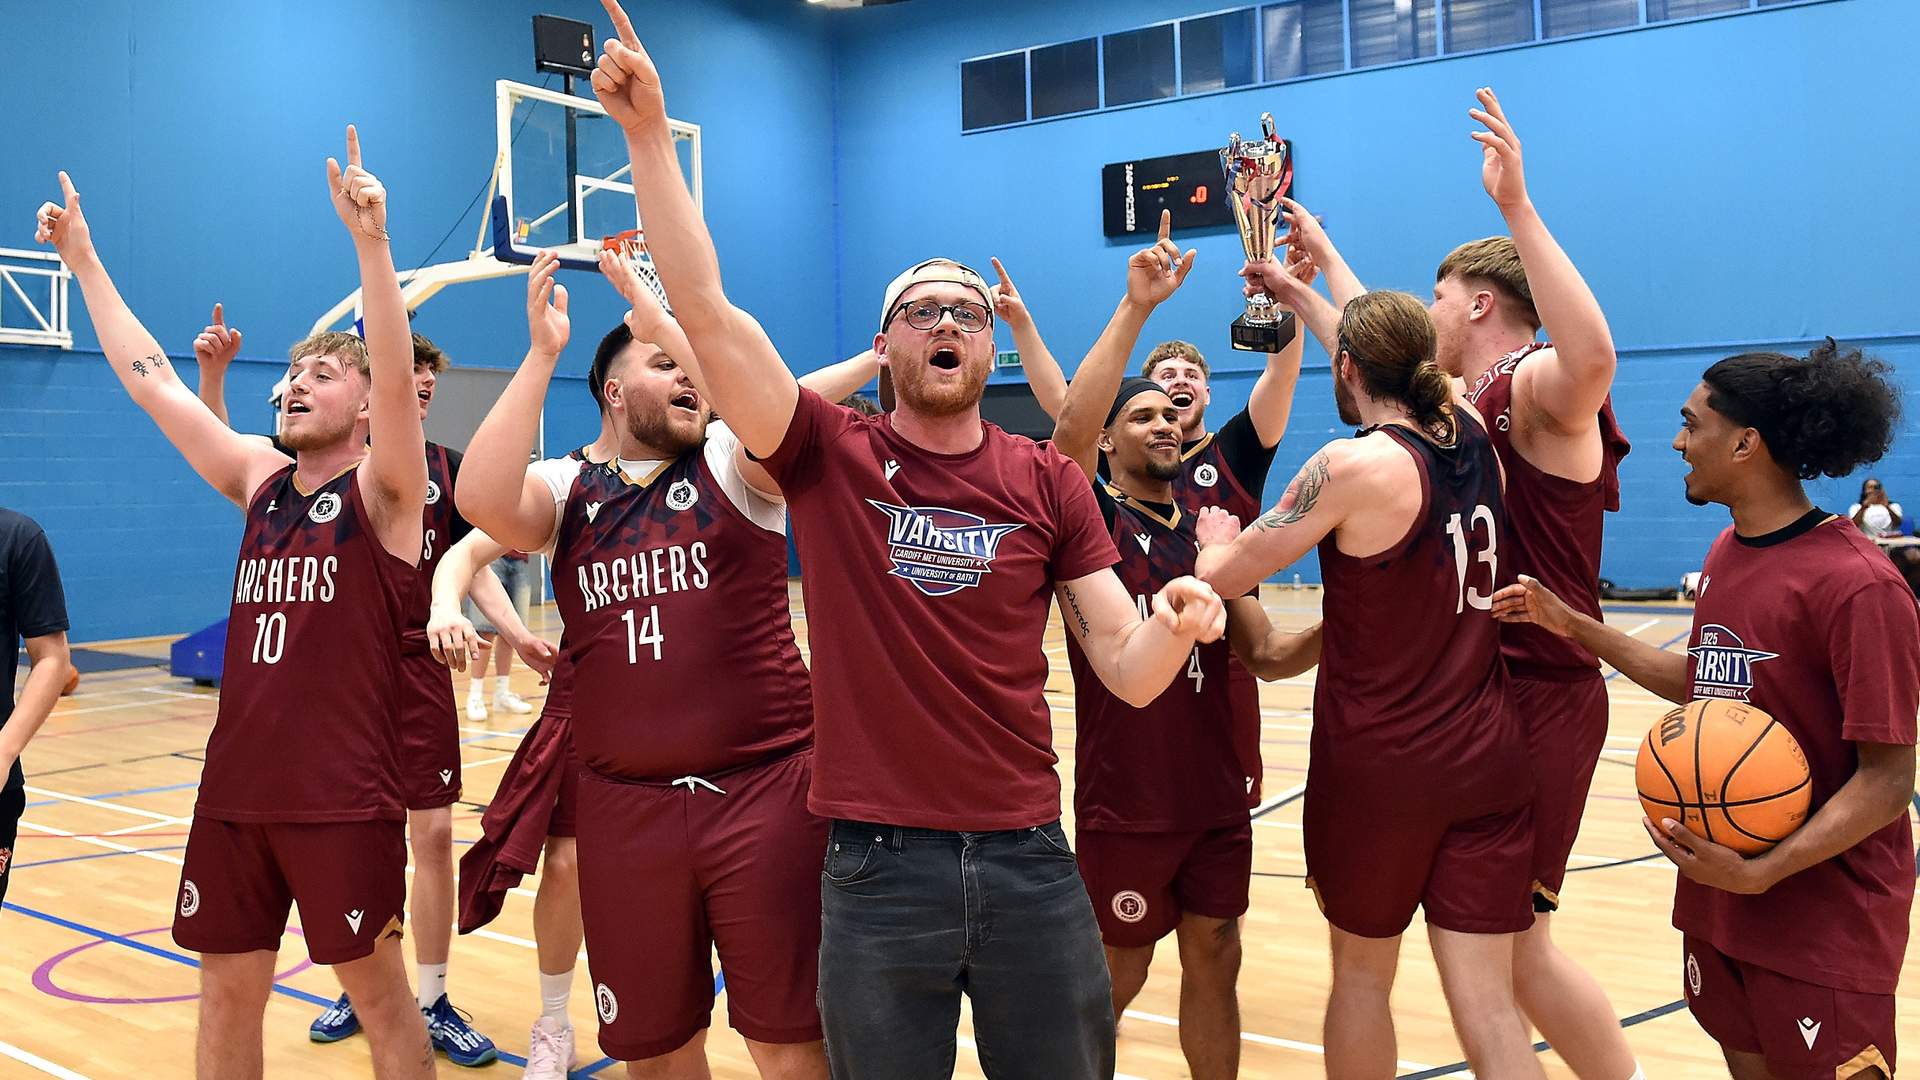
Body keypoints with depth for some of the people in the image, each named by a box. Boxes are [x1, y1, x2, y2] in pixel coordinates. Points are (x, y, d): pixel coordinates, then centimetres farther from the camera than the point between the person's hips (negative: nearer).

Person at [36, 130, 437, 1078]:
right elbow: (152, 380, 13)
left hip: (344, 796, -6)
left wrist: (370, 240, -35)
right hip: (234, 788, 6)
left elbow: (398, 379, -25)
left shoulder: (381, 494, -7)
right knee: (227, 992, 13)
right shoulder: (259, 480, 10)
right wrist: (83, 261, 15)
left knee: (379, 993, 5)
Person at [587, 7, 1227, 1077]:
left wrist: (1176, 622, -23)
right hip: (879, 866, -1)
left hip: (1029, 859, 2)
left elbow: (1129, 672, -1)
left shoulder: (1051, 482, 2)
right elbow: (708, 309, -13)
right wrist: (649, 133, -18)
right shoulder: (830, 455, -2)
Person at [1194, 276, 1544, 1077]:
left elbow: (1224, 576, -8)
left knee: (1363, 973, 17)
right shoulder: (1473, 434, 5)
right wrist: (1298, 296, 36)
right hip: (1487, 760, 5)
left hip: (1377, 766, -5)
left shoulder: (1355, 467, -14)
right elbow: (1390, 364, 26)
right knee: (1486, 1003, 6)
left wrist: (1216, 537, 14)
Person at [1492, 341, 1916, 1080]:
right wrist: (1575, 627, 12)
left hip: (1826, 924, -7)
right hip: (1719, 901, 7)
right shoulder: (1726, 553, 5)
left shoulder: (1858, 586, -21)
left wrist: (1763, 872, -27)